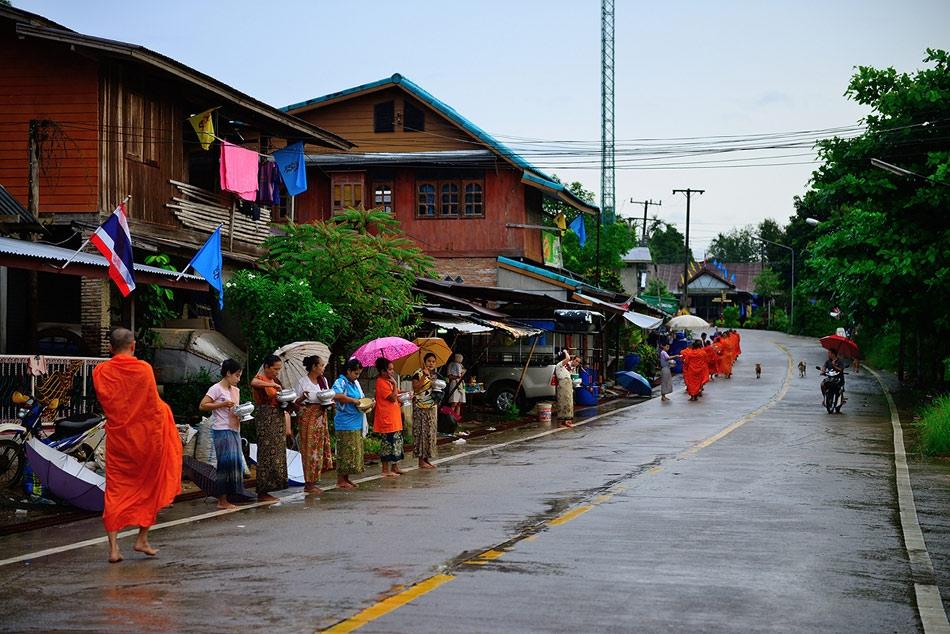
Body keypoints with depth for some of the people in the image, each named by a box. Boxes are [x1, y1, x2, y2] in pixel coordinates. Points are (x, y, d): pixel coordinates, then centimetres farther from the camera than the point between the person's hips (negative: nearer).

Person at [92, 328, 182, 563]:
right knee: (149, 488, 16)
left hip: (117, 437, 2)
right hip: (146, 436, -2)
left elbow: (105, 403, 7)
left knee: (115, 492, 5)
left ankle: (113, 547, -3)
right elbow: (154, 406, -6)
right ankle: (142, 539, 15)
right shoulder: (144, 369, -10)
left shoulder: (100, 372, -3)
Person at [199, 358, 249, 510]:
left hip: (234, 430, 8)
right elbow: (202, 406, -13)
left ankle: (226, 498, 11)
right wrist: (222, 404, -19)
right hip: (222, 430, -8)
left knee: (235, 462, 6)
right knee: (226, 463, -9)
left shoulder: (236, 390, 16)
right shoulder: (216, 389, -8)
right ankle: (222, 500, -4)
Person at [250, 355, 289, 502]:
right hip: (265, 421, -8)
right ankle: (262, 492, -3)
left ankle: (266, 490, 12)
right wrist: (273, 385, -34)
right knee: (266, 455, -7)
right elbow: (254, 383, -34)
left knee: (277, 455, 7)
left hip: (278, 420, 8)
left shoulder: (276, 381, 17)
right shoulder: (260, 379, -8)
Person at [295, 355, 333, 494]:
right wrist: (303, 397, -24)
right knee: (310, 448, -7)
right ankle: (309, 483, -4)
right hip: (308, 416, -6)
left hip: (321, 416, 6)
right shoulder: (302, 381, -6)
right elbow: (296, 402, -5)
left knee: (320, 447, 5)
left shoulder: (323, 380, 12)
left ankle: (313, 481, 12)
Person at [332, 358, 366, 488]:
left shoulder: (356, 383, 17)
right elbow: (336, 395, -29)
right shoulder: (340, 382, -9)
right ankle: (340, 480, 0)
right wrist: (353, 400, -21)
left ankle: (346, 478, 17)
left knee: (355, 451, 9)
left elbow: (361, 397, 29)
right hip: (345, 424, -9)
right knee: (345, 452, -6)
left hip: (356, 423, 9)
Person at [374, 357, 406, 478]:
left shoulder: (388, 381, 16)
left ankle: (395, 467, 22)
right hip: (387, 420, -10)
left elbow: (395, 396, 26)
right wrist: (395, 384, -14)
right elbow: (393, 397, -20)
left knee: (397, 442, 14)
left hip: (394, 419, 10)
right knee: (388, 443, -7)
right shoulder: (381, 383, -15)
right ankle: (386, 470, -3)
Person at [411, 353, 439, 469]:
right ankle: (421, 460, -3)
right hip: (420, 408, -7)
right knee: (421, 431, -6)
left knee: (431, 432, 7)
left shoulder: (435, 375, 13)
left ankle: (427, 458, 14)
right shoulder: (418, 374, -8)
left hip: (432, 407, 7)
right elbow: (416, 388, -20)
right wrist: (424, 376, -26)